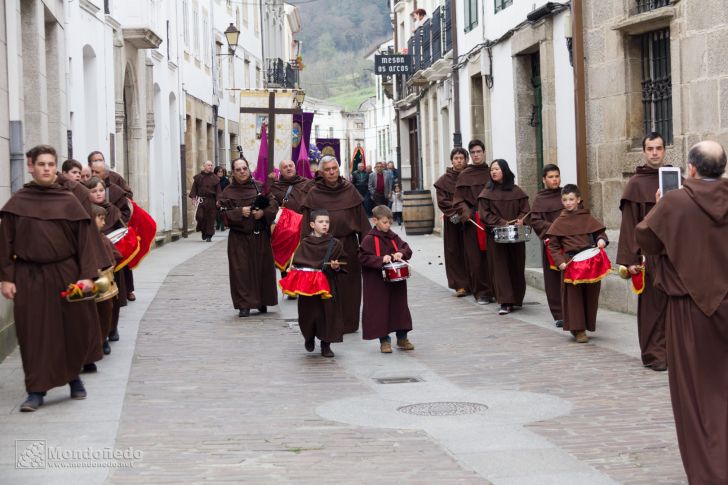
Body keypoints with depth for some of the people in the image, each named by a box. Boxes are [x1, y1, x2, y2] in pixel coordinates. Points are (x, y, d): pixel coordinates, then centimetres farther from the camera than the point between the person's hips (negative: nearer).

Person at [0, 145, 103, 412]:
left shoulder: (68, 201, 2)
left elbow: (85, 238, -1)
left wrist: (87, 275, -10)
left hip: (65, 273, 0)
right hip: (29, 277, 0)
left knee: (73, 330, 8)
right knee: (34, 334, 1)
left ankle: (74, 376, 31)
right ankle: (36, 391, 8)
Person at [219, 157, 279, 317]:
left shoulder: (260, 187, 6)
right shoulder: (227, 192, 4)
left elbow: (274, 205, 2)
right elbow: (224, 214, -4)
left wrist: (263, 212, -16)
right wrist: (239, 212, -18)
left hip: (260, 236, 1)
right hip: (239, 237, -1)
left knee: (262, 269, 4)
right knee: (241, 271, -5)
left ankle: (262, 301, 19)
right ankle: (244, 305, -2)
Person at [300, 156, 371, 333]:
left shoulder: (349, 190, 5)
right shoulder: (314, 194, 0)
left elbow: (361, 218, 6)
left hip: (348, 245, 2)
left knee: (349, 285, 6)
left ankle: (349, 323, 16)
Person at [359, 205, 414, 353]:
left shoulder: (393, 237, 7)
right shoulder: (369, 239, -10)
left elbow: (407, 249, 8)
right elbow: (363, 258, -16)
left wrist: (401, 253, -14)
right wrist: (381, 259, -25)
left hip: (396, 279, 6)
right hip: (378, 283, -5)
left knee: (399, 306, 11)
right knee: (380, 309, 0)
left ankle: (402, 338, 24)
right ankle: (384, 340, 11)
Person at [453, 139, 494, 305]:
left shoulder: (491, 173, 9)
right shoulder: (465, 175, 6)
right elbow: (458, 199, 2)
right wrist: (465, 213, -15)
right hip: (472, 221, -1)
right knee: (475, 257, -2)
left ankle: (492, 290, 6)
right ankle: (481, 292, 4)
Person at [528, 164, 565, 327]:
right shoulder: (540, 199, 4)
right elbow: (534, 220, -2)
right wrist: (551, 228, -14)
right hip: (551, 244, -1)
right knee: (554, 280, -1)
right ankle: (559, 315, 6)